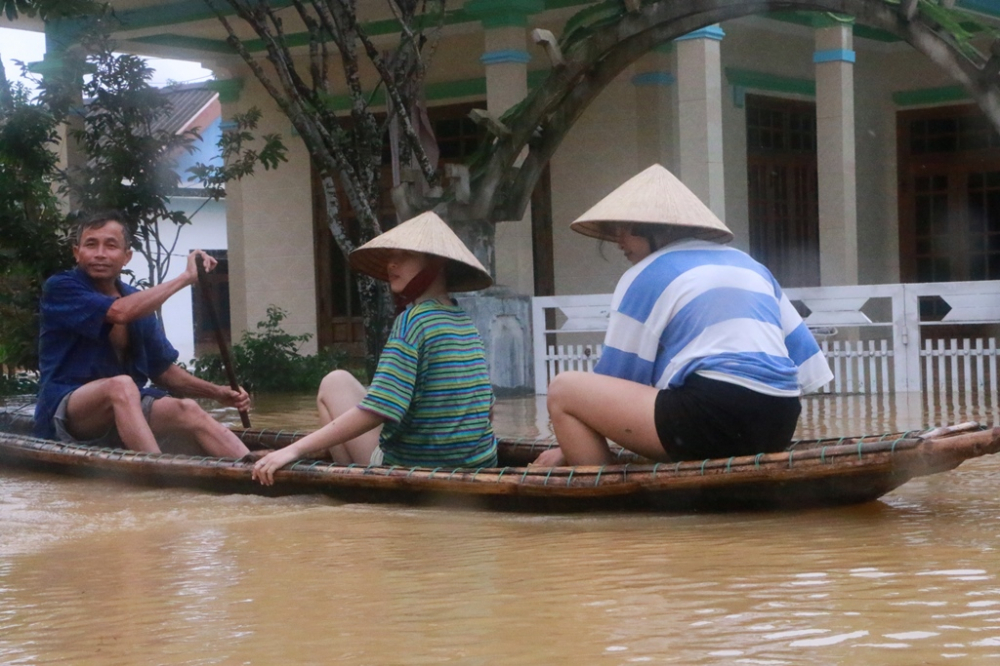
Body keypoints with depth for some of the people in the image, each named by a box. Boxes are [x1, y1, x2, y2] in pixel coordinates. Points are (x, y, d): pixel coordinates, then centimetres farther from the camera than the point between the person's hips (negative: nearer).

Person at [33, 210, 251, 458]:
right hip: (64, 414, -6)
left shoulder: (137, 302, 13)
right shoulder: (60, 288, -6)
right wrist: (186, 277, -16)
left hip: (126, 411, 6)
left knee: (187, 410, -21)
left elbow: (162, 370, 17)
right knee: (122, 384, -35)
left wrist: (216, 392, 1)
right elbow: (119, 312, -22)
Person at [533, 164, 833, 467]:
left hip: (716, 417, -8)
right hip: (778, 426, 8)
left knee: (563, 391, -1)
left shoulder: (644, 276, 6)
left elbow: (616, 383, 6)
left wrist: (574, 447, 19)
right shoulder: (750, 265, 25)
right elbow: (808, 365, 20)